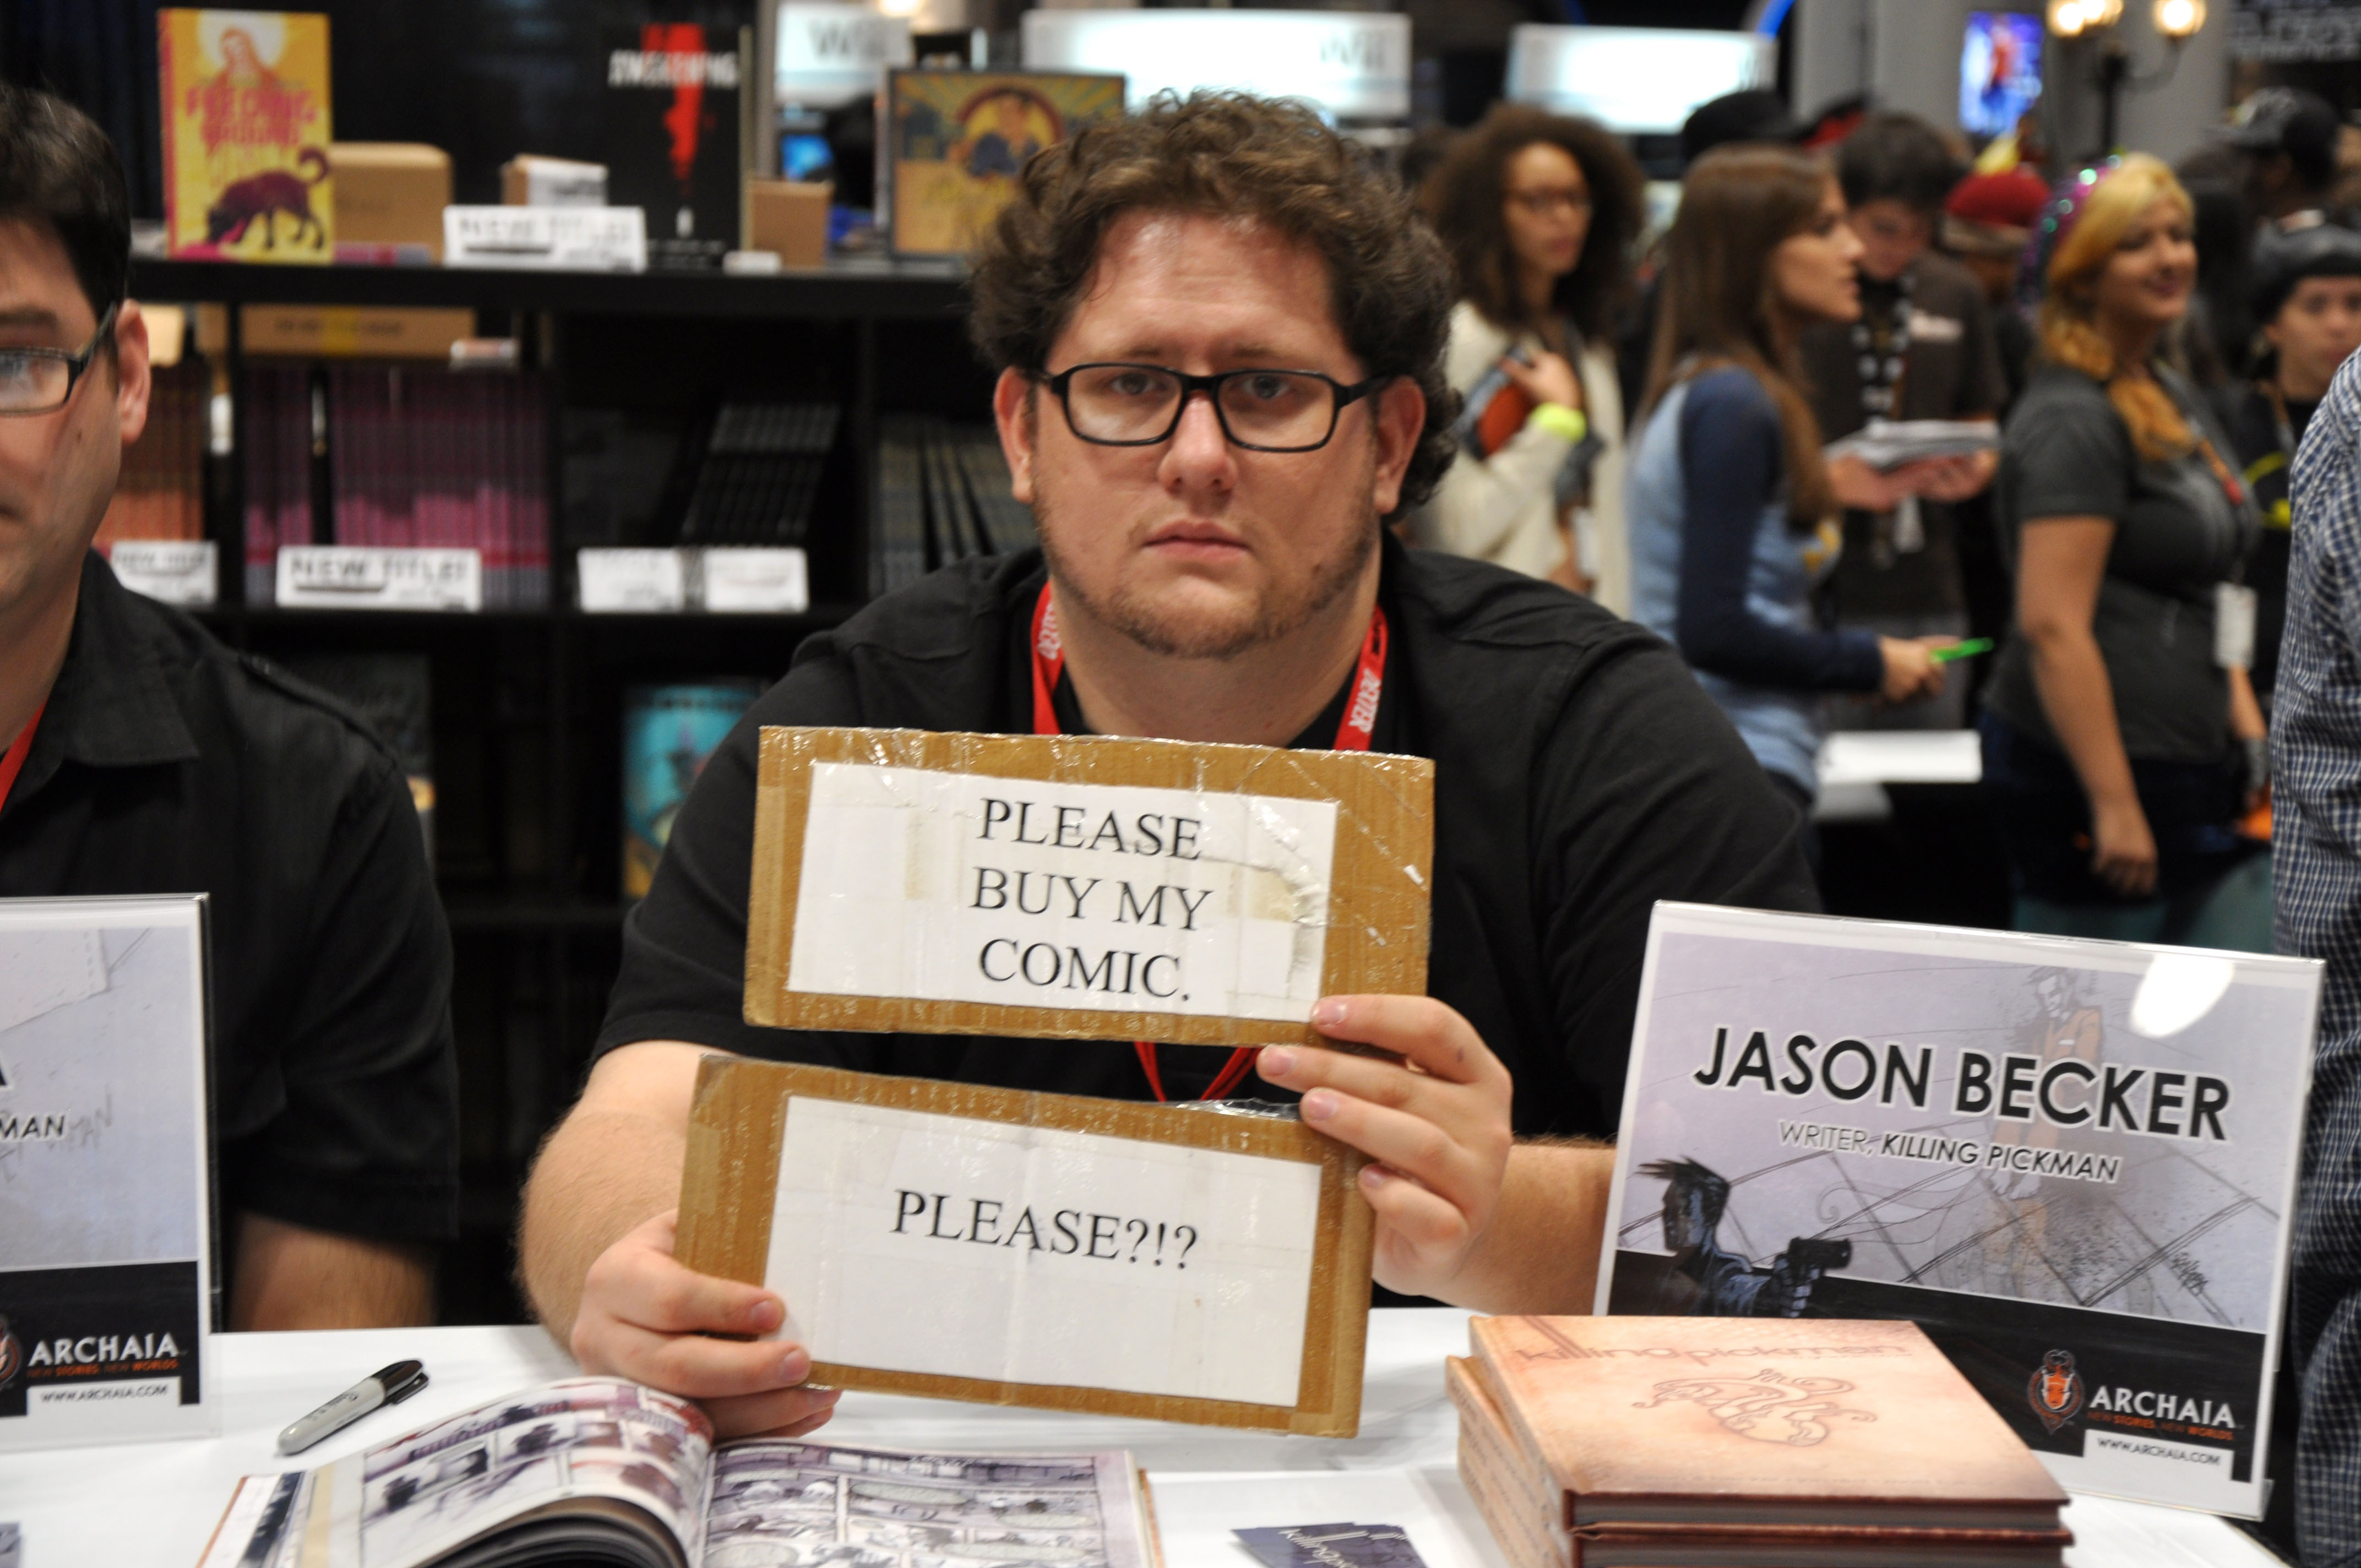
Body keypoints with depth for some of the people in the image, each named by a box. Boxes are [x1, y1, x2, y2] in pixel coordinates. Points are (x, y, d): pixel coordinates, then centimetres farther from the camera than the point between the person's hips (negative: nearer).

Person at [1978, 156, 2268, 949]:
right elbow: (2053, 627, -22)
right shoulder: (2073, 421, -14)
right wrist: (2115, 807, -24)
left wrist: (2252, 733, 16)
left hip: (2193, 767, 9)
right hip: (2091, 770, -9)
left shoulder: (2177, 399, 16)